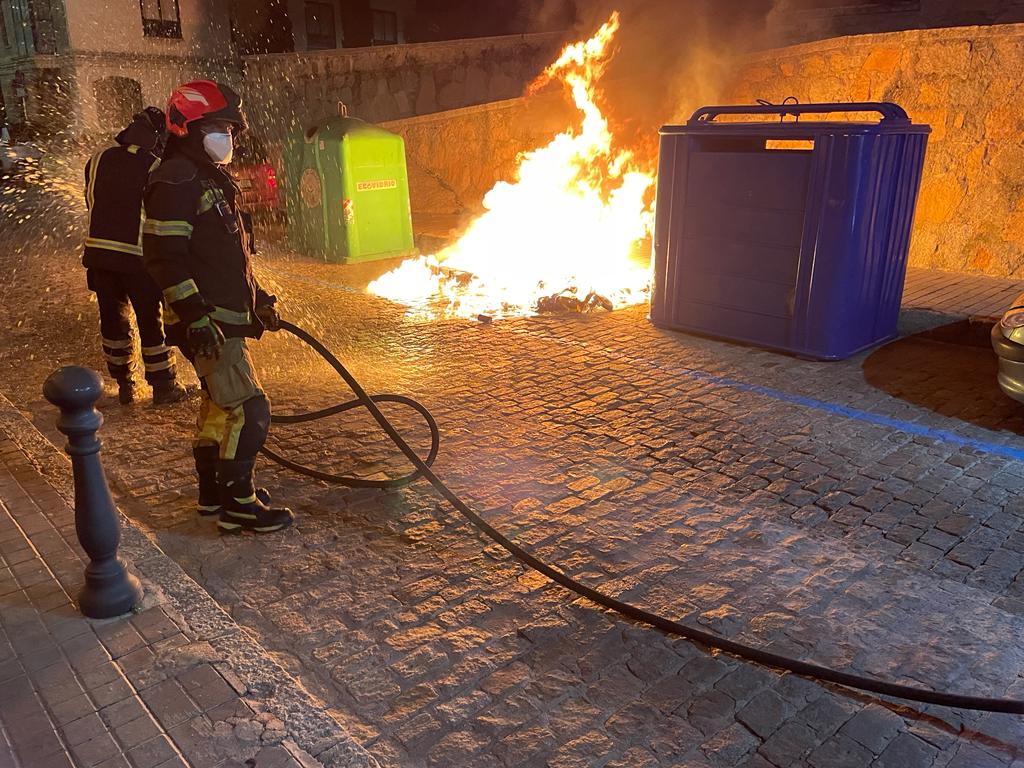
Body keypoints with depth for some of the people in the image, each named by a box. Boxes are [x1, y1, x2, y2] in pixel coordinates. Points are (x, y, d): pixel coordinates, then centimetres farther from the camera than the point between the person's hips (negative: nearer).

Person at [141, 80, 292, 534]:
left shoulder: (212, 178, 19)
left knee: (219, 403, 17)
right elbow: (163, 256, -20)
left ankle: (214, 490, 31)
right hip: (207, 323, -11)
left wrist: (258, 298, 23)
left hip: (227, 316, 11)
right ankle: (238, 504, 1)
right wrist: (196, 315, -25)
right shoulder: (176, 181, -14)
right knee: (248, 410, -10)